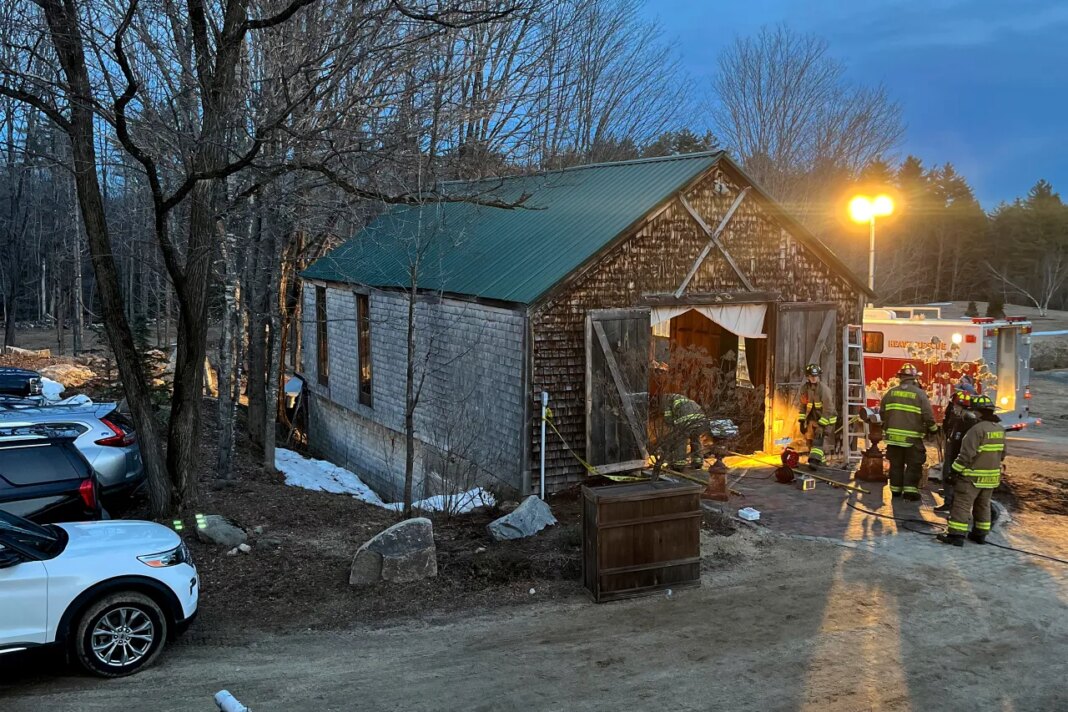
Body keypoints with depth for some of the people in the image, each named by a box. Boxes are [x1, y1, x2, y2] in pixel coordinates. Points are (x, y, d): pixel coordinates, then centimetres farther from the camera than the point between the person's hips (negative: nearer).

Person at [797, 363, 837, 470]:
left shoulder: (824, 389, -22)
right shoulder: (805, 388, -3)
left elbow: (828, 409, -23)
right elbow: (802, 406, 4)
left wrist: (821, 425, -26)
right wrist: (802, 422, -1)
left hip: (825, 419, -7)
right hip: (813, 419, 7)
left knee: (819, 439, -20)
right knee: (810, 440, 12)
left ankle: (815, 461, -27)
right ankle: (820, 459, 29)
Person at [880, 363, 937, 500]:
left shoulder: (891, 392, 2)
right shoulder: (920, 393, -8)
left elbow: (883, 412, 9)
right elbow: (928, 415, -9)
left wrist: (886, 428, 26)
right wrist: (933, 429, 9)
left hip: (894, 435, 3)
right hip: (913, 437, -3)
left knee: (896, 464, 14)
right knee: (913, 465, 5)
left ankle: (895, 489, 19)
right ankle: (910, 489, -1)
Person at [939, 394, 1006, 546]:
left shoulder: (978, 429, -21)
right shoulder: (1000, 429, 6)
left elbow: (967, 454, -22)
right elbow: (1002, 453, 15)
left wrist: (955, 470, -13)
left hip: (973, 476, -8)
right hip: (991, 476, 8)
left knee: (962, 505, -5)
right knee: (983, 505, 17)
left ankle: (956, 535, -7)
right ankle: (980, 534, 24)